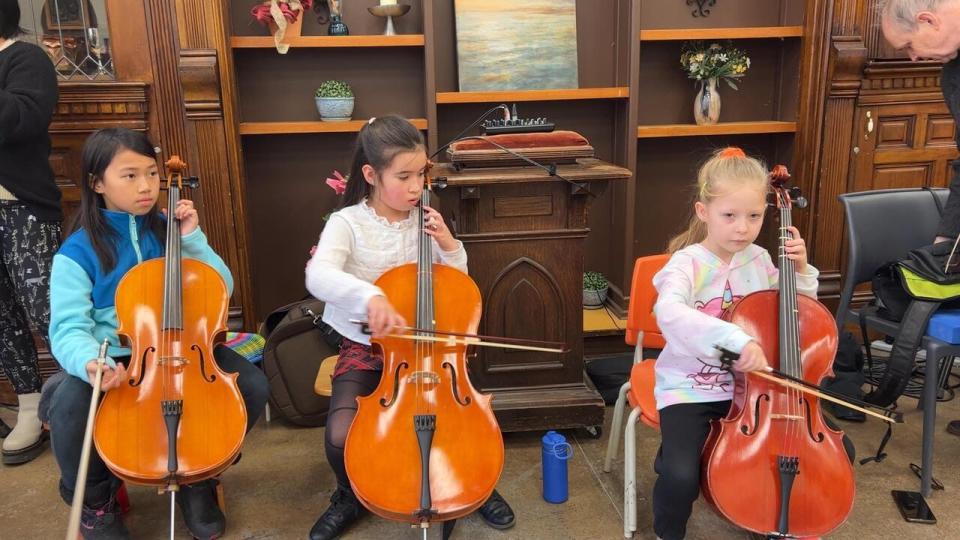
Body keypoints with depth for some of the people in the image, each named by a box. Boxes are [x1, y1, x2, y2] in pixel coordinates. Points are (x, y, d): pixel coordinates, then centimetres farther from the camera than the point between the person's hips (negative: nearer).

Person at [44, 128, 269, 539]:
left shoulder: (167, 230, 3)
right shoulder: (77, 253, -7)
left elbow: (221, 291, 1)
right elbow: (69, 329, -13)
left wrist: (192, 239, -11)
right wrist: (90, 363, -35)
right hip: (114, 359, -2)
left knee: (252, 385, -20)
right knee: (68, 407, -33)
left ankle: (199, 477, 8)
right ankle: (95, 501, 2)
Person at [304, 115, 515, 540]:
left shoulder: (425, 222, -1)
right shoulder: (347, 223, -12)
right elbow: (318, 276, -32)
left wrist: (449, 246, -13)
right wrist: (368, 295, -51)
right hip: (364, 348, -2)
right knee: (340, 436, -22)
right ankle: (350, 498, 14)